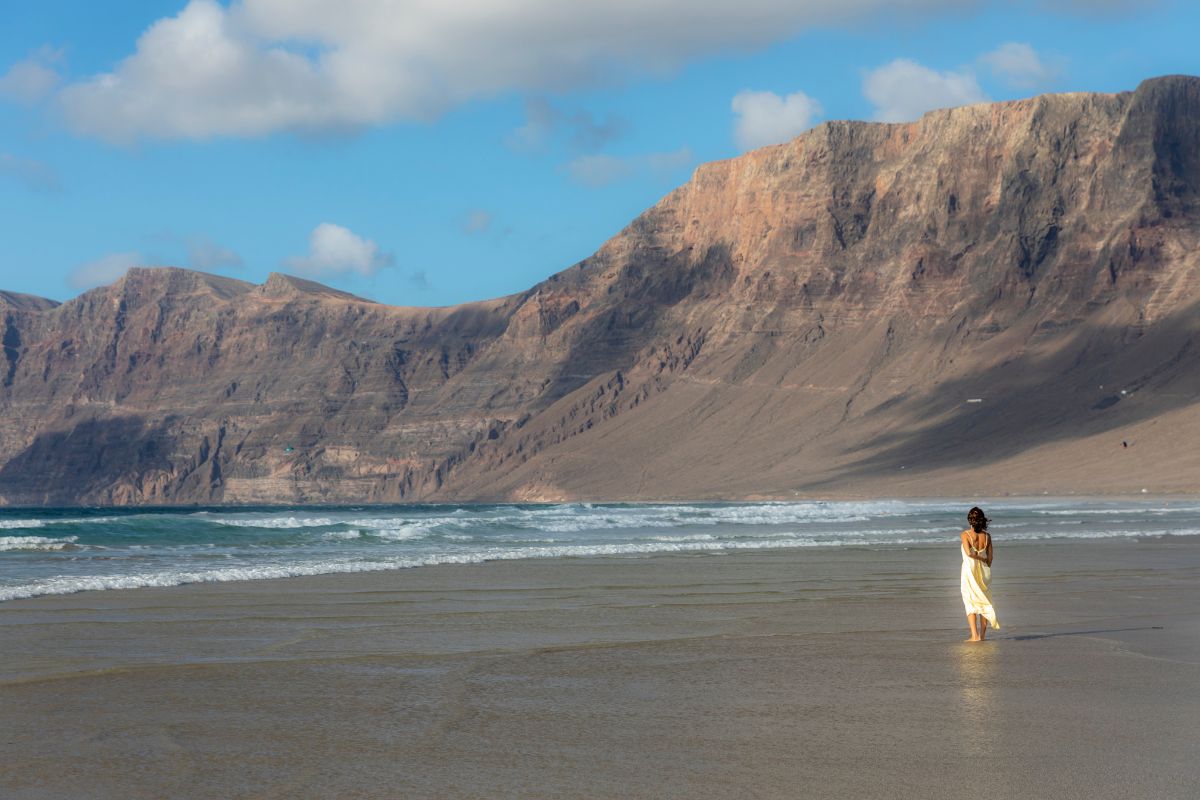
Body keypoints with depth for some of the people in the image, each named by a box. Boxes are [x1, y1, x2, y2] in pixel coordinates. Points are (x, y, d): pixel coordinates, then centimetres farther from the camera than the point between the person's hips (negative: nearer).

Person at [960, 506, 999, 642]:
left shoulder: (965, 534, -11)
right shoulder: (987, 536, 0)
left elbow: (968, 552, -22)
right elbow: (990, 557, 4)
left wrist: (979, 557, -6)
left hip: (969, 570, -4)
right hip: (984, 571, 4)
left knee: (970, 603, 1)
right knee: (984, 602, 15)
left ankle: (975, 635, -8)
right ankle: (983, 634, 19)